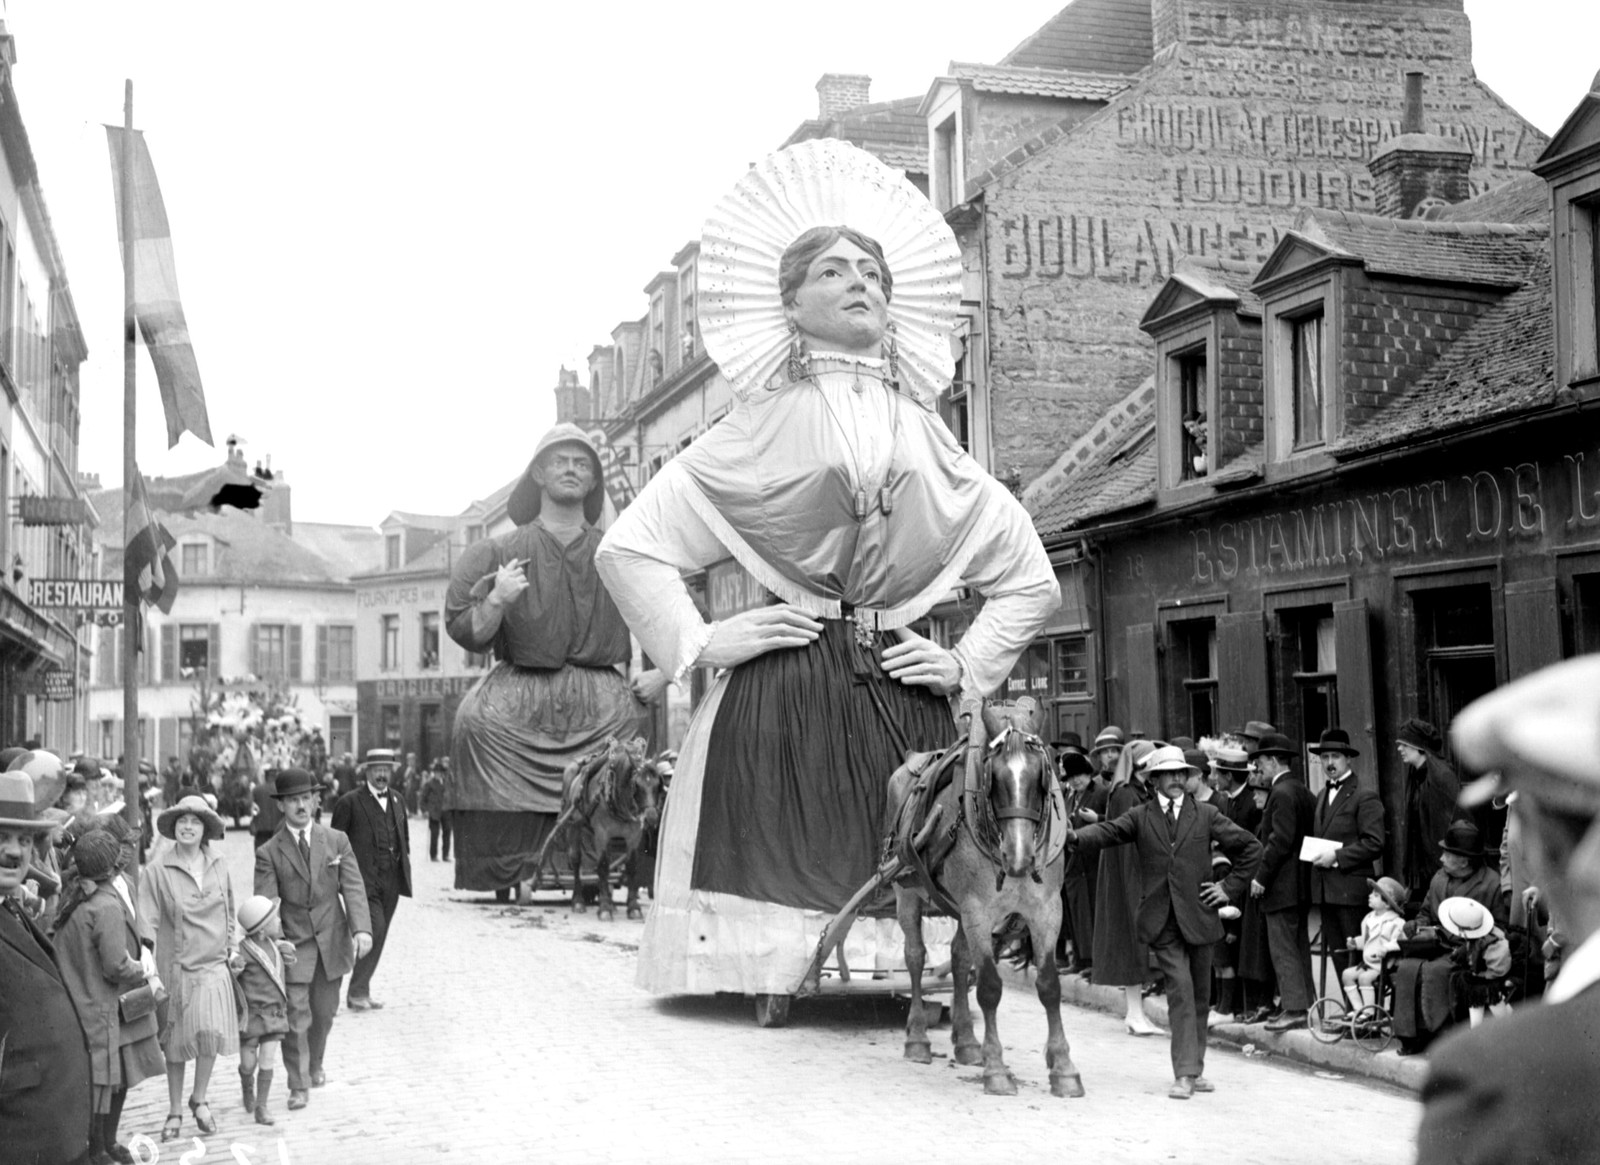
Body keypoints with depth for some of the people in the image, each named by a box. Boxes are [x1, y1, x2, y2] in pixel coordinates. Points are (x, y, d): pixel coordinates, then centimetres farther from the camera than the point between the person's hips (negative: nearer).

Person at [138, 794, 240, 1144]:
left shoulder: (219, 865, 3)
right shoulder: (157, 871, -7)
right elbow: (147, 921, -9)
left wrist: (233, 947, 11)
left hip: (214, 964, 2)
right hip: (176, 966, -2)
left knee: (212, 1033, -9)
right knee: (177, 1041, 6)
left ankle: (199, 1099, 15)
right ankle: (175, 1111, 22)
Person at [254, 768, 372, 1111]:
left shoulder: (337, 841, 4)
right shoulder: (269, 853, -3)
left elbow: (353, 888, -3)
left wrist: (361, 929, -18)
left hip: (332, 942, 3)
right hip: (293, 944, -2)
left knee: (324, 1012, 14)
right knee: (296, 1016, -6)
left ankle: (314, 1067, 38)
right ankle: (299, 1085, 5)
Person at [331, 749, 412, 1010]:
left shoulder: (396, 800, 15)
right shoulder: (350, 802, -4)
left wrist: (404, 860, 13)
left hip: (391, 881, 6)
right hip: (364, 879, -6)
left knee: (378, 936, 8)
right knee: (374, 929, -17)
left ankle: (361, 991, 17)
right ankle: (357, 992, -9)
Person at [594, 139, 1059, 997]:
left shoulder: (925, 436, 15)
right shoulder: (765, 424, 7)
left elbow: (1030, 580, 22)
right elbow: (628, 546, 6)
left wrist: (967, 667, 10)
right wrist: (700, 642, -2)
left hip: (903, 703, 3)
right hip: (780, 701, -3)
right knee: (786, 871, -7)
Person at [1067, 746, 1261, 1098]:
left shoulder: (1206, 816, 7)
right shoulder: (1140, 817, 6)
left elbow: (1250, 848, 11)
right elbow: (1109, 832, -12)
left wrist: (1230, 888, 4)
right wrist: (1077, 836, -32)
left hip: (1198, 916, 2)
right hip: (1162, 920, -2)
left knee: (1200, 995, 9)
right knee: (1180, 989, -13)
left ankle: (1195, 1068, 23)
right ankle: (1185, 1073, -12)